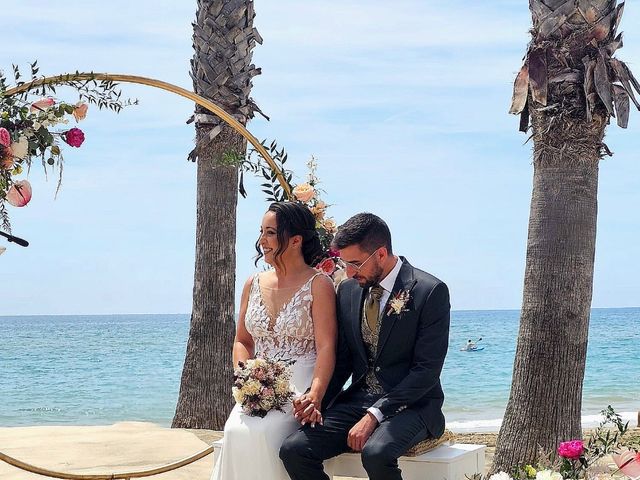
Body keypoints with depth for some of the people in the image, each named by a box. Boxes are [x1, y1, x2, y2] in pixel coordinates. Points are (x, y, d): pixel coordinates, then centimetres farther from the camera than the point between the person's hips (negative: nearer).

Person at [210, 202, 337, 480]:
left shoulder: (318, 285, -3)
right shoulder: (254, 285, 14)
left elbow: (326, 348, -12)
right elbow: (242, 341, 18)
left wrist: (315, 395, -27)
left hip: (300, 386, -4)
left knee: (261, 431, -31)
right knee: (236, 431, -26)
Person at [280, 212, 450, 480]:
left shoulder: (431, 292, -11)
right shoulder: (348, 290, 8)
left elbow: (426, 370, -14)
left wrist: (374, 415, -20)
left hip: (411, 405, -6)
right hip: (358, 399, 6)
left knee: (376, 452, -36)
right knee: (293, 449, -15)